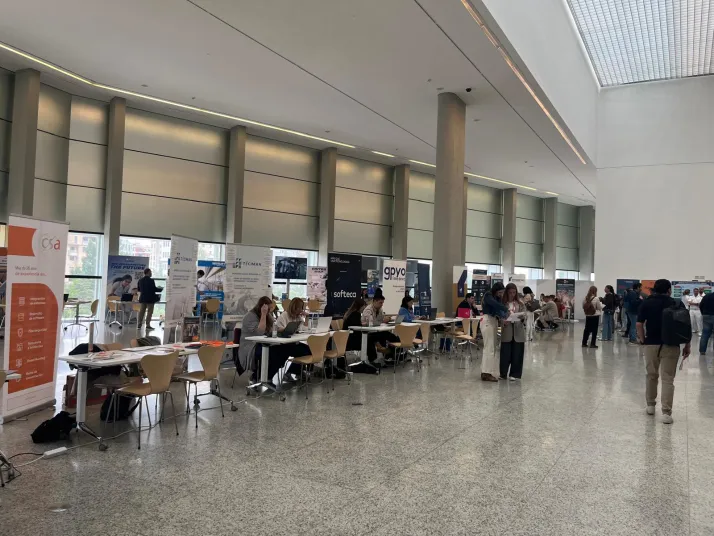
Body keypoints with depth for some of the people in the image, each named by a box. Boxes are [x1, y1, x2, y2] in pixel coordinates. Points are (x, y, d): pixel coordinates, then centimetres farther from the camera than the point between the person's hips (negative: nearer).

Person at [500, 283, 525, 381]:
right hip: (507, 330, -1)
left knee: (517, 354, 5)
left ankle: (514, 374, 17)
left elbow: (524, 316, 2)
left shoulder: (520, 303, 4)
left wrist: (522, 318, -19)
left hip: (518, 330, 1)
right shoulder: (503, 303, 1)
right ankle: (503, 373, 17)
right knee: (505, 353, 2)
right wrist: (503, 321, -20)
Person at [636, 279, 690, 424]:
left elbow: (639, 324, -6)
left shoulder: (647, 303, 2)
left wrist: (642, 340, 6)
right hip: (671, 345, -1)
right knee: (668, 379, 1)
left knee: (651, 376, 17)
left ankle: (650, 405, 27)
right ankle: (666, 413, -4)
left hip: (651, 344, 1)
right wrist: (687, 345, 5)